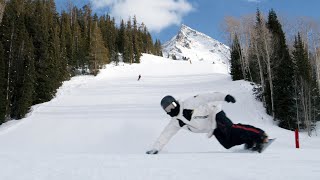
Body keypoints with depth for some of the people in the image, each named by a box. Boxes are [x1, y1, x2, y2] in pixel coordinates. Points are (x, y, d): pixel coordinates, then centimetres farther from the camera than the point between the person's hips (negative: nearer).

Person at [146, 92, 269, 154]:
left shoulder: (188, 104, -17)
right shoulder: (176, 122, 1)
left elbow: (205, 98, -22)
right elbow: (165, 135, 5)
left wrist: (224, 96, -32)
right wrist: (156, 148, -1)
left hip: (214, 114, -7)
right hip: (213, 129, 7)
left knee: (231, 130, -30)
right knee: (228, 143, -10)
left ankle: (260, 136, -28)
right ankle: (250, 142, 2)